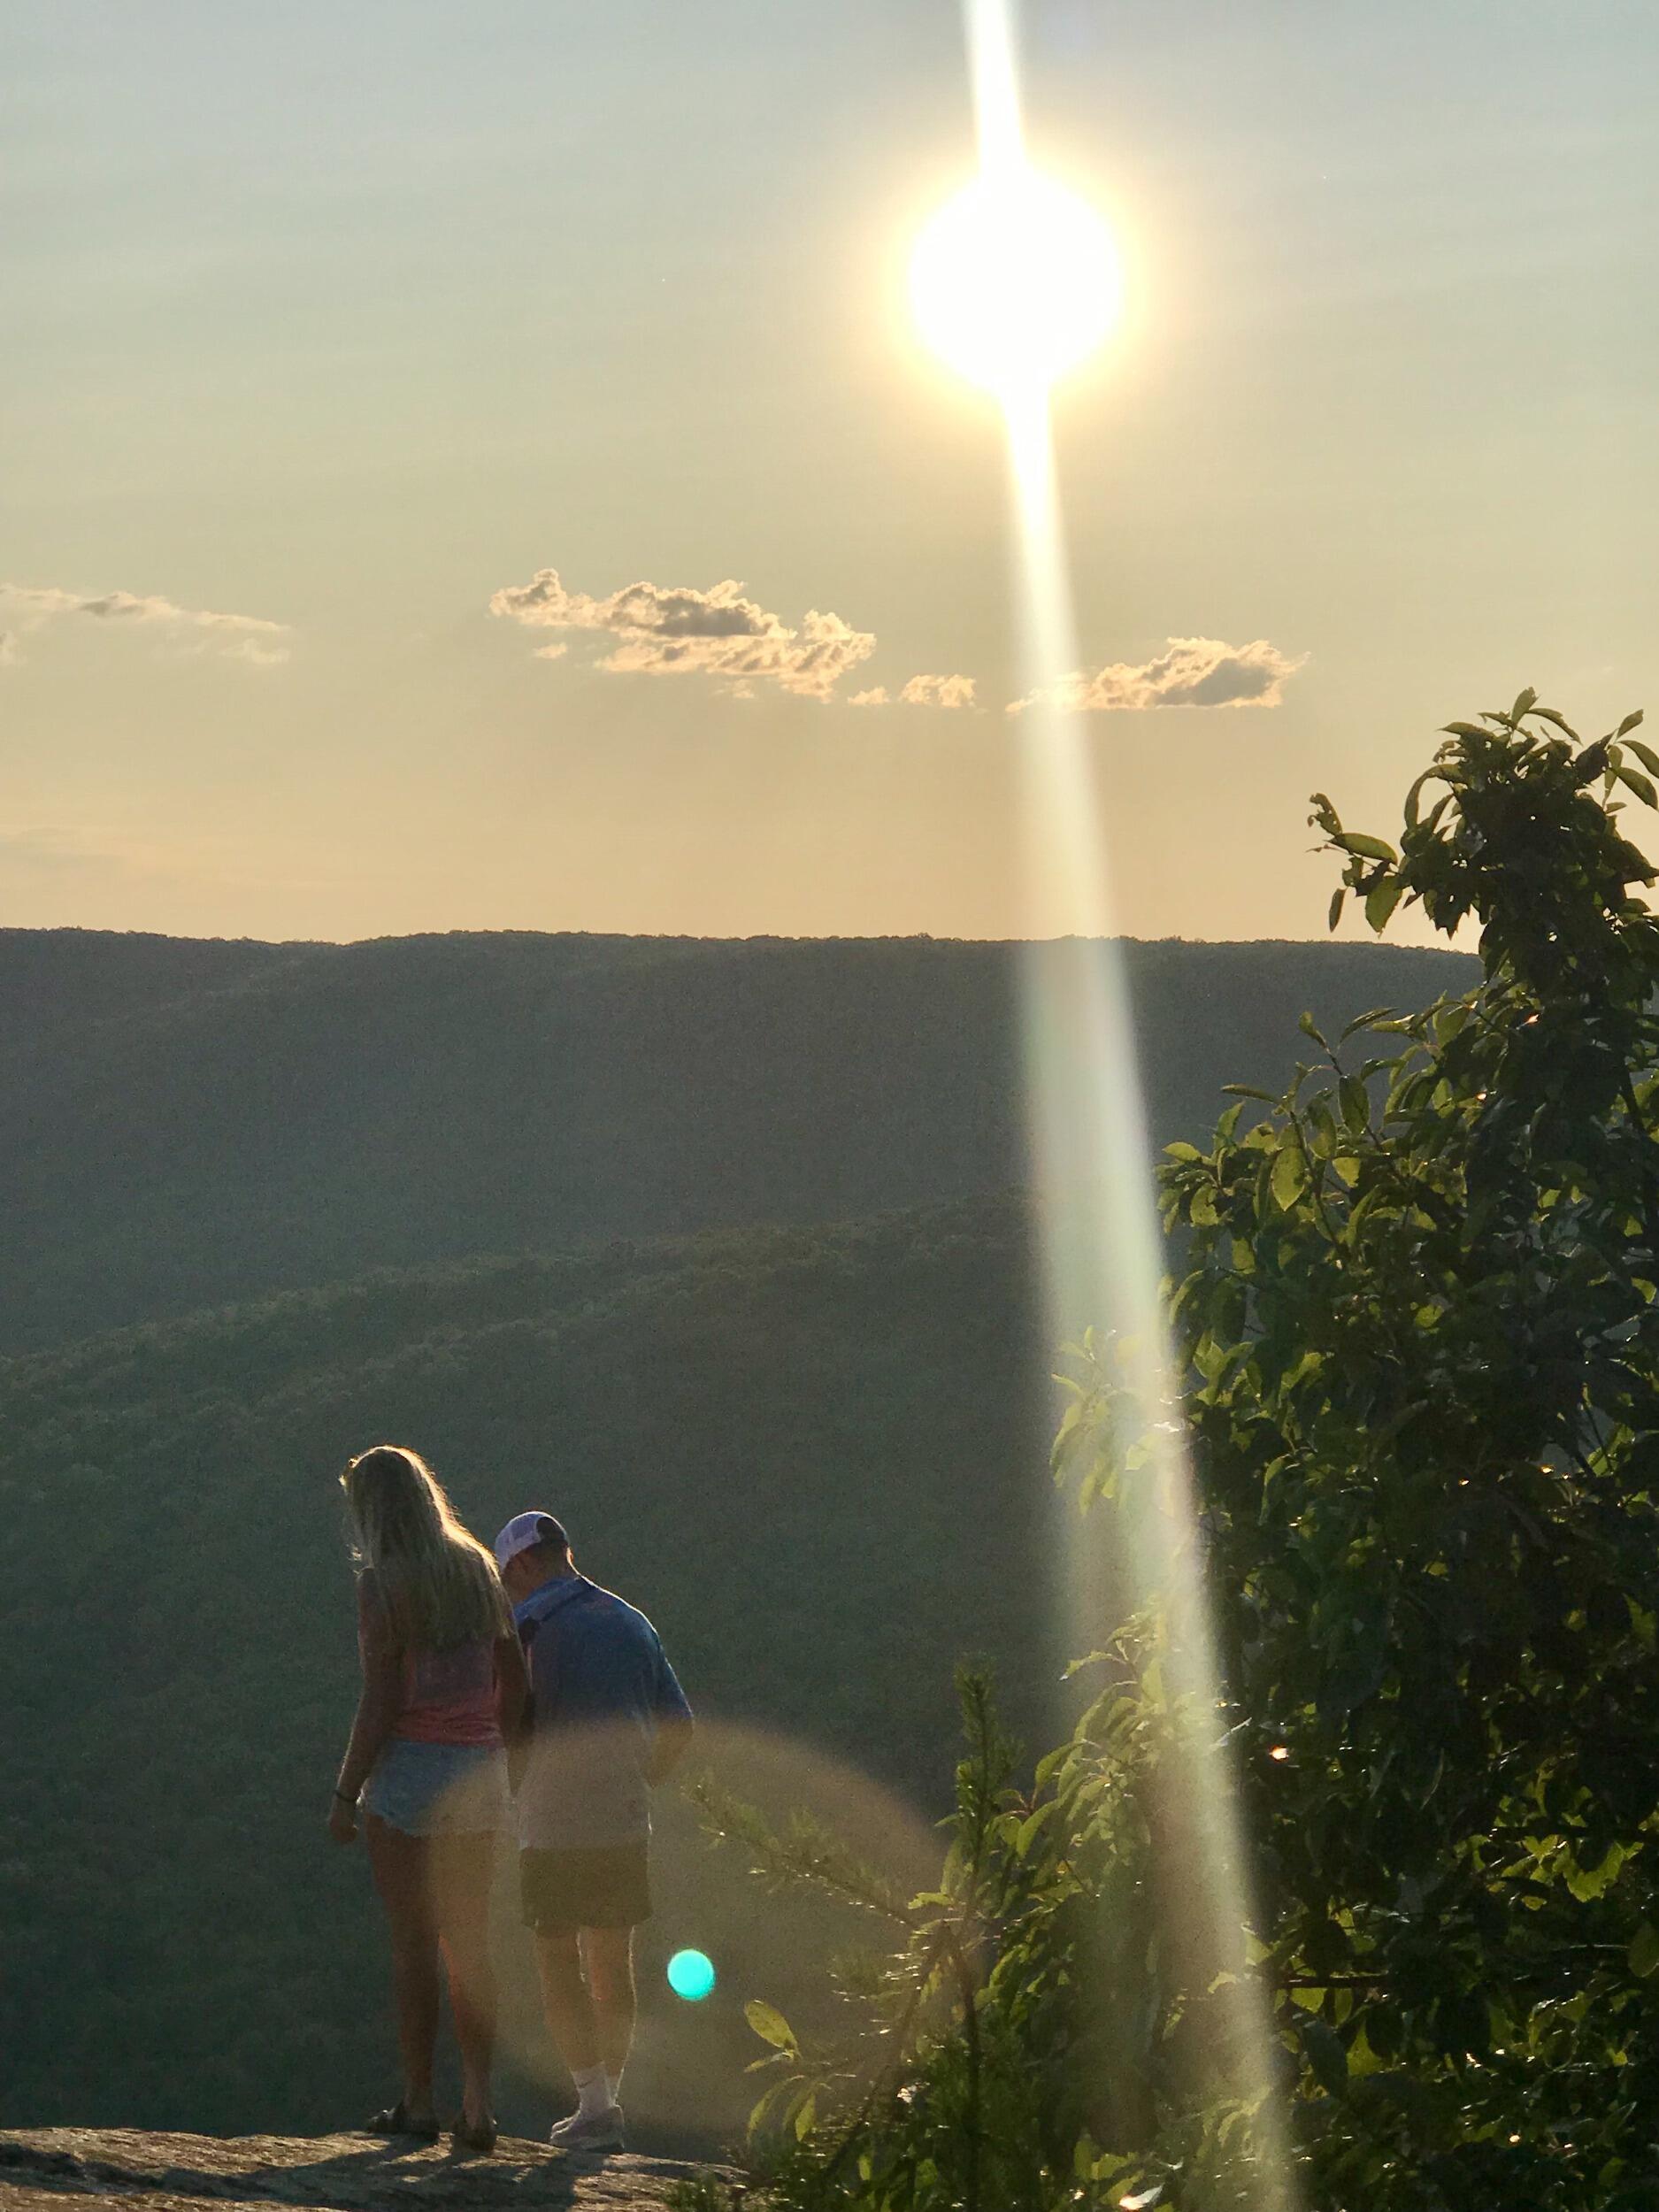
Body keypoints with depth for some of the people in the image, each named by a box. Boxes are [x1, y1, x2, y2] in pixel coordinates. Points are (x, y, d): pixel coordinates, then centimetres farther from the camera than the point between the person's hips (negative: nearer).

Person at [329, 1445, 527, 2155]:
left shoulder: (382, 1584, -10)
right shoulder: (477, 1570, 9)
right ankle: (478, 2103, 6)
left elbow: (380, 1702, -14)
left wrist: (345, 1792, -8)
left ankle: (417, 2103, 4)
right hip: (477, 1775, 6)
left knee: (413, 1941, 1)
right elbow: (514, 1682, 10)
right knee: (471, 1944, 9)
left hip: (407, 1770, -6)